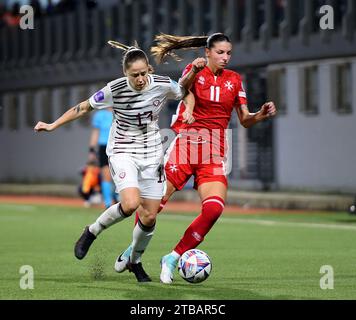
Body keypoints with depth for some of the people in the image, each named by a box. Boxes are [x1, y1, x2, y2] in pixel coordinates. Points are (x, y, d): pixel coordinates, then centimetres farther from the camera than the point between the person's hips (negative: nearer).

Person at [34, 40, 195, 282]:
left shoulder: (163, 84, -11)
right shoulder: (115, 90, -17)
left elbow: (187, 94, 10)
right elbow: (84, 108, -4)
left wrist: (189, 111, -11)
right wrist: (53, 125, -4)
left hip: (152, 153, 3)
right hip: (123, 151, -3)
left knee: (150, 217, 1)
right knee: (131, 204, -27)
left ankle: (135, 261, 27)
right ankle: (91, 232, 0)